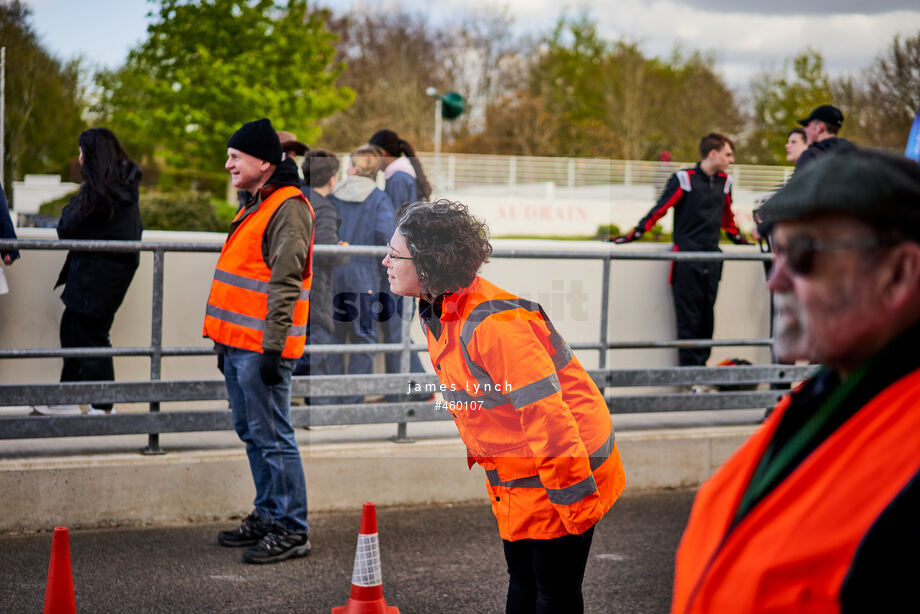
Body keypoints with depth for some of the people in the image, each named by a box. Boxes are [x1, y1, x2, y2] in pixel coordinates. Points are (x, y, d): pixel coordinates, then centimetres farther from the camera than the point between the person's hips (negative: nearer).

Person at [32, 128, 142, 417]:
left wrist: (69, 210, 5)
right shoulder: (125, 185, 7)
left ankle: (102, 406, 9)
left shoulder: (99, 191, -20)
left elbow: (68, 228, -16)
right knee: (71, 328, 17)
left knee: (90, 334, 0)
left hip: (97, 271, -9)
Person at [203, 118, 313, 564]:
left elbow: (284, 283, -19)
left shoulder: (288, 208, -13)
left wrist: (272, 347, -22)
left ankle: (292, 531, 0)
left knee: (273, 437, -6)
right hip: (239, 343, 10)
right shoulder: (255, 206, 18)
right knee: (252, 433, 15)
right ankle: (267, 516, 25)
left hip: (261, 347, -10)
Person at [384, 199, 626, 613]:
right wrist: (478, 452, 24)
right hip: (516, 479, 10)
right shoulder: (438, 311, 2)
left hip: (565, 468, -10)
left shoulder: (493, 325, -30)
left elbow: (545, 412, -30)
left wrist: (574, 501, -26)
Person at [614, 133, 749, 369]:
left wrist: (740, 239, 34)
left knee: (707, 316, 6)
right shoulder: (684, 179, -7)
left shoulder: (724, 182, 12)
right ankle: (689, 369, -1)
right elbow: (659, 210, -7)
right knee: (688, 317, -5)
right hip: (686, 259, -6)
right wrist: (632, 235, -12)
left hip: (711, 258, 6)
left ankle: (701, 365, 12)